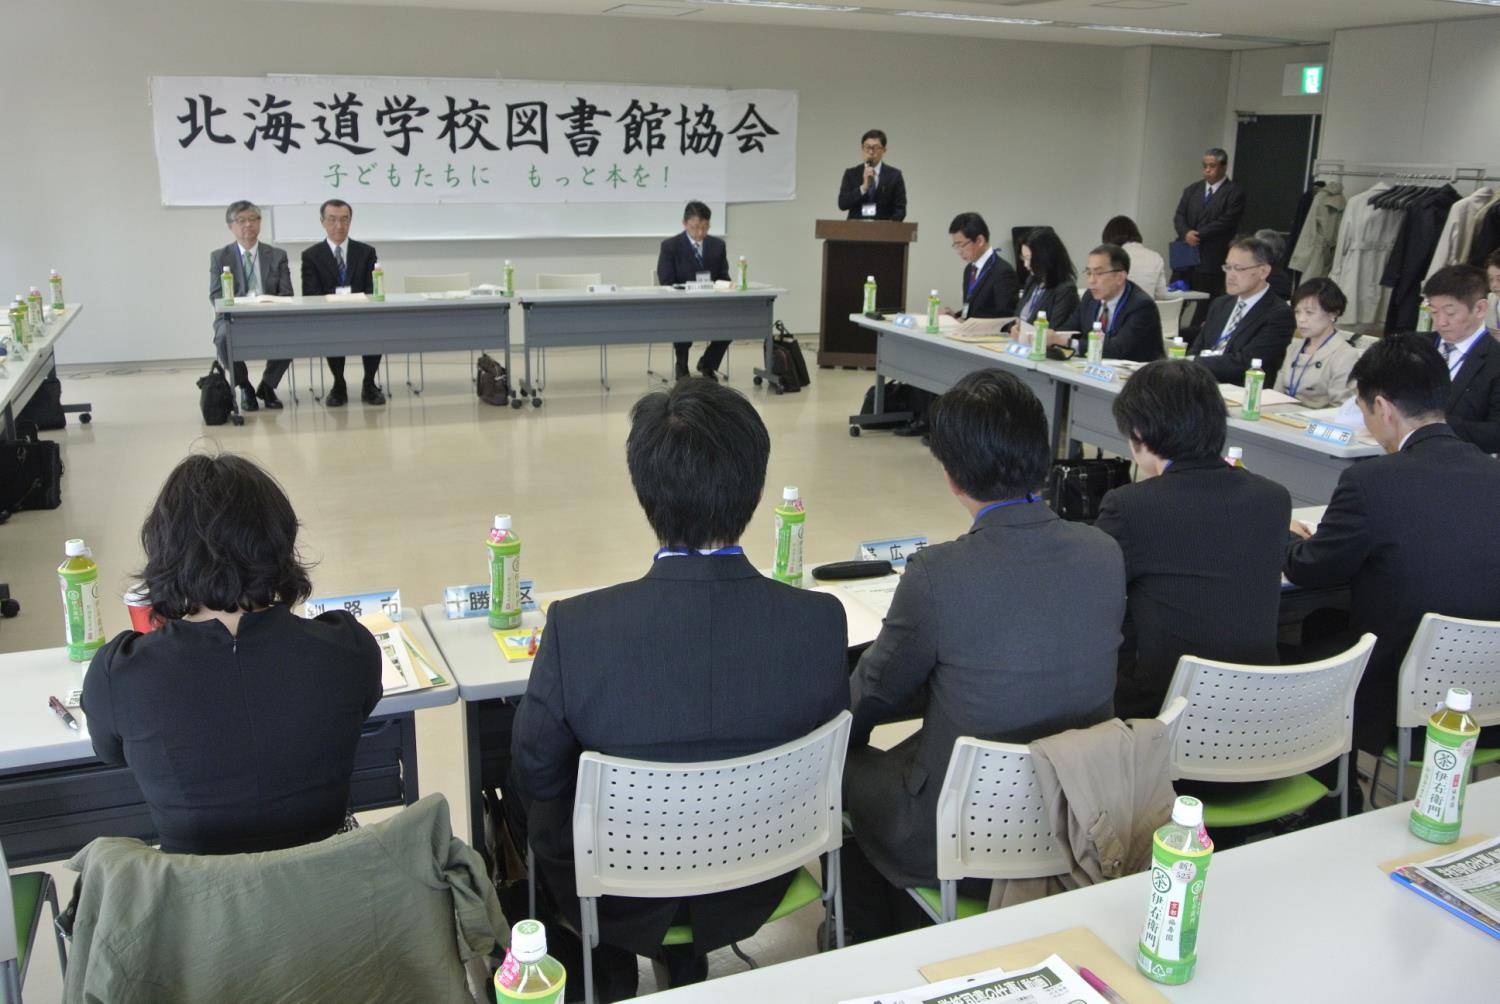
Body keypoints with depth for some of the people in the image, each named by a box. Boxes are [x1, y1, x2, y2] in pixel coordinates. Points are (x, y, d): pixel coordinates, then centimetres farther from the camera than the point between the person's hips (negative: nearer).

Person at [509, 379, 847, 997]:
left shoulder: (577, 628, -30)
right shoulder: (822, 622, -23)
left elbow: (537, 775, -13)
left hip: (618, 897, -2)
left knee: (522, 781, 27)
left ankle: (610, 969, 37)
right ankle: (687, 963, 43)